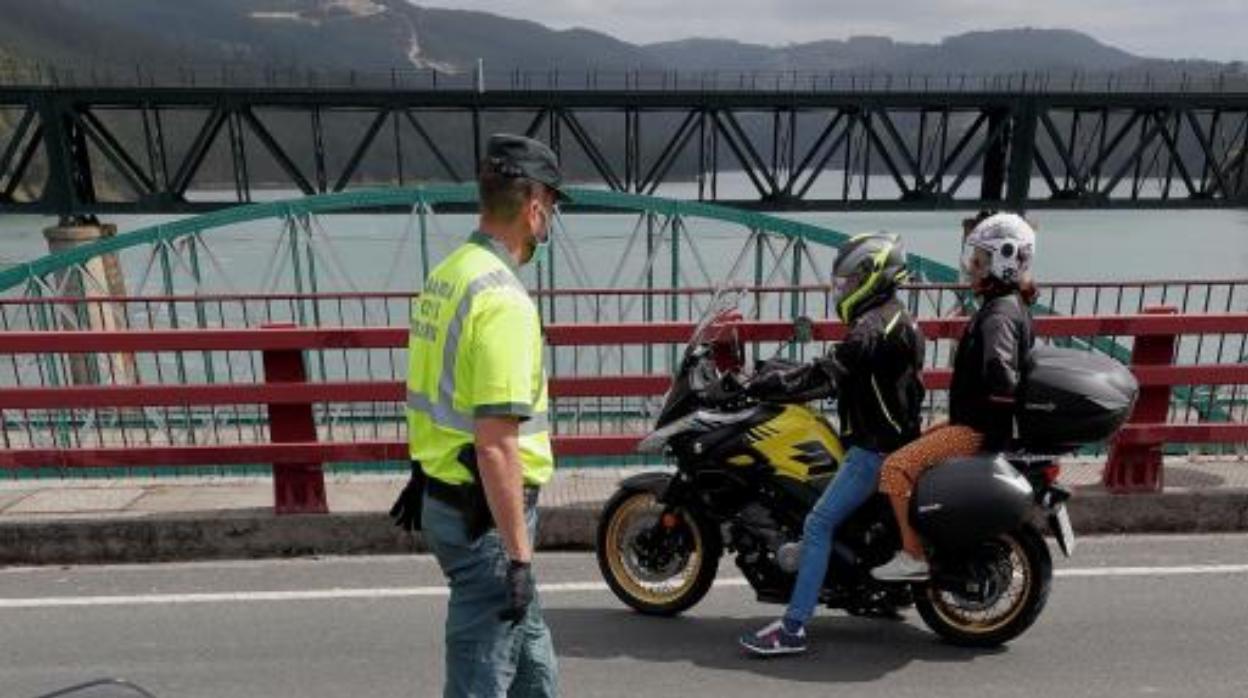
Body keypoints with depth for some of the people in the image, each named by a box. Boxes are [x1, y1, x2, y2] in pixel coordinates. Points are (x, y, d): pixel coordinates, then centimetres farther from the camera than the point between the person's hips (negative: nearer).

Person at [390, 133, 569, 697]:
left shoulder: (444, 276, 7)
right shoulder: (503, 298, -23)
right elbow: (495, 444, -26)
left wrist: (422, 474, 25)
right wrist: (519, 554, -20)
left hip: (443, 496, 9)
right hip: (486, 513, -9)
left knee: (526, 637, 25)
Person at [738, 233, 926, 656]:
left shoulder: (874, 327, -19)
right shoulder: (897, 320, 15)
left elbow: (825, 376, -28)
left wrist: (760, 386, -27)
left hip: (875, 448, -11)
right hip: (892, 438, 11)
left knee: (818, 525, -14)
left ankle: (793, 629, -14)